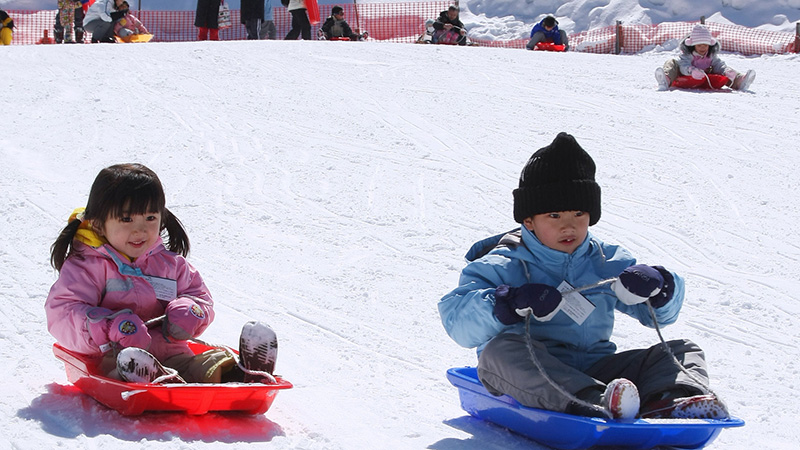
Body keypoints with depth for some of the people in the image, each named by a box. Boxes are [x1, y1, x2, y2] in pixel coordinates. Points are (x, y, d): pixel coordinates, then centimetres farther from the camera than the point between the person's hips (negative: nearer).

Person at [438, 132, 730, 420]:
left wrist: (657, 286, -4)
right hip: (530, 383, -5)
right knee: (503, 348, -37)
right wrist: (512, 302, -26)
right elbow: (457, 322, -10)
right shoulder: (503, 266, 2)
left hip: (595, 371, 5)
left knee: (682, 351, -3)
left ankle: (668, 402, -39)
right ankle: (596, 404, -58)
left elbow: (659, 314, 20)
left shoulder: (607, 262, 16)